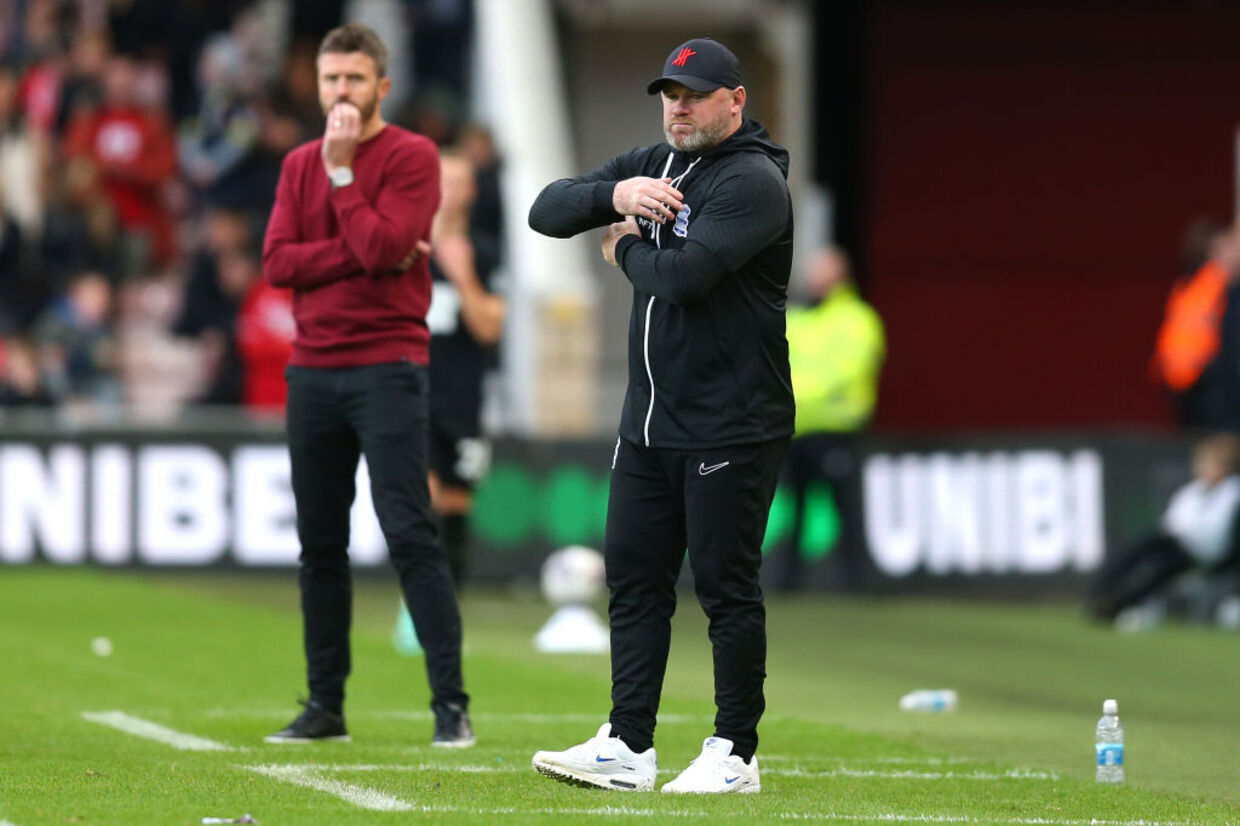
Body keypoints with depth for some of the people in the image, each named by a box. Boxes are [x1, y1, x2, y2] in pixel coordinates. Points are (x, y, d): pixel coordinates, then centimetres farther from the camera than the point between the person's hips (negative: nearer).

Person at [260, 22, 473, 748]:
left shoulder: (412, 157, -3)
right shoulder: (301, 165, 13)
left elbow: (380, 246, -17)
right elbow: (276, 262, 1)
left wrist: (342, 171, -10)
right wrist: (360, 254, -10)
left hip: (387, 370, -5)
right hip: (313, 373, 6)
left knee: (411, 535, -10)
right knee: (320, 545, 7)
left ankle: (451, 705, -9)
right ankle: (326, 707, 14)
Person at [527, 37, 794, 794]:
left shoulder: (752, 182, -12)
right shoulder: (654, 165, 13)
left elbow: (682, 275, -24)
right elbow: (547, 211, 8)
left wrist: (627, 250, -4)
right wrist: (614, 196, -11)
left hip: (729, 432, -8)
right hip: (648, 423, 8)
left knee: (727, 588, -2)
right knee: (634, 579, 8)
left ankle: (735, 754, 4)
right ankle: (627, 746, 12)